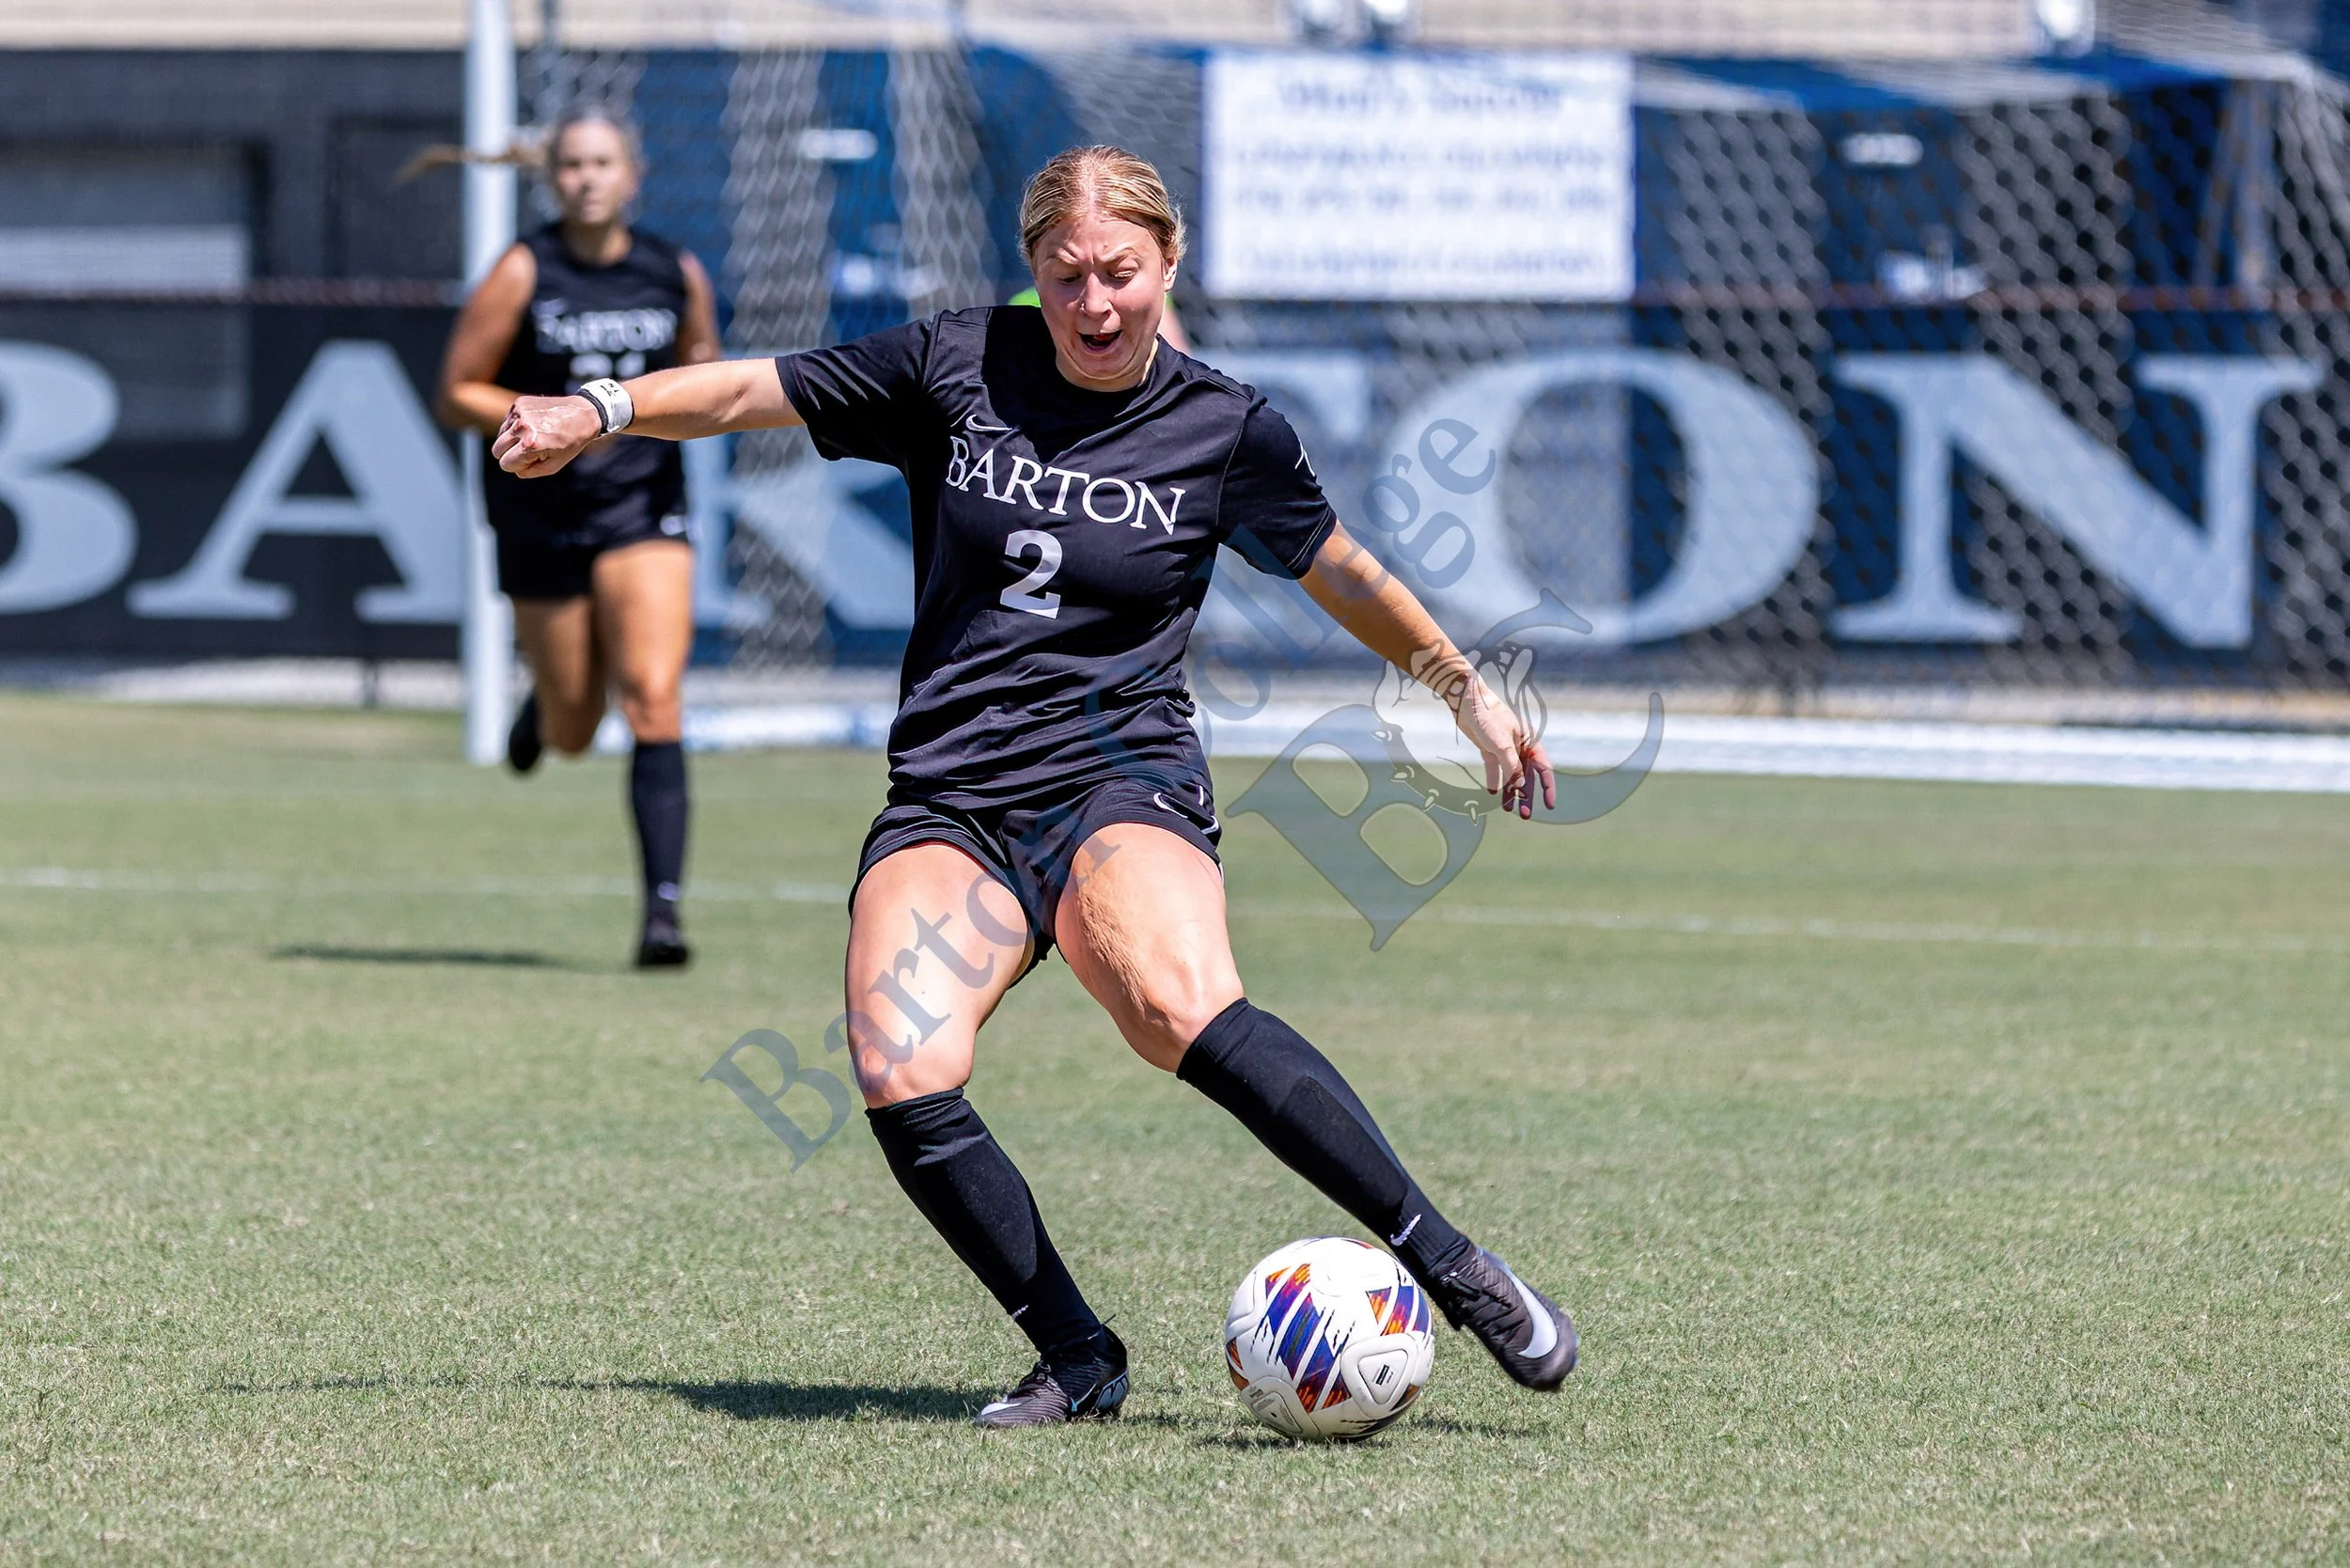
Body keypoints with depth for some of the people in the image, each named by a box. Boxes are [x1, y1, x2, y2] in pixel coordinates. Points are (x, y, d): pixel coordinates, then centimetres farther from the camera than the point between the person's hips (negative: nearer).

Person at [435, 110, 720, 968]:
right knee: (574, 735, 10)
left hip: (644, 504, 1)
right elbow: (456, 395, -4)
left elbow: (702, 370, 19)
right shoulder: (522, 274, -6)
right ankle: (545, 703, 50)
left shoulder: (677, 274, 2)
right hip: (542, 508, 0)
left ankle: (662, 908, -18)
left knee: (653, 702, -17)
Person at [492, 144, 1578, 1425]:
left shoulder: (1226, 429, 3)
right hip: (946, 801, 3)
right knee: (901, 1079, -24)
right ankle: (1075, 1359, -8)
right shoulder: (955, 368, 5)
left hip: (1122, 781, -2)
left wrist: (1467, 693, 29)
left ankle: (1452, 1270, -27)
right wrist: (599, 412, -2)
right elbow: (751, 392, 12)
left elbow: (1344, 574, 20)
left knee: (1181, 1009, -35)